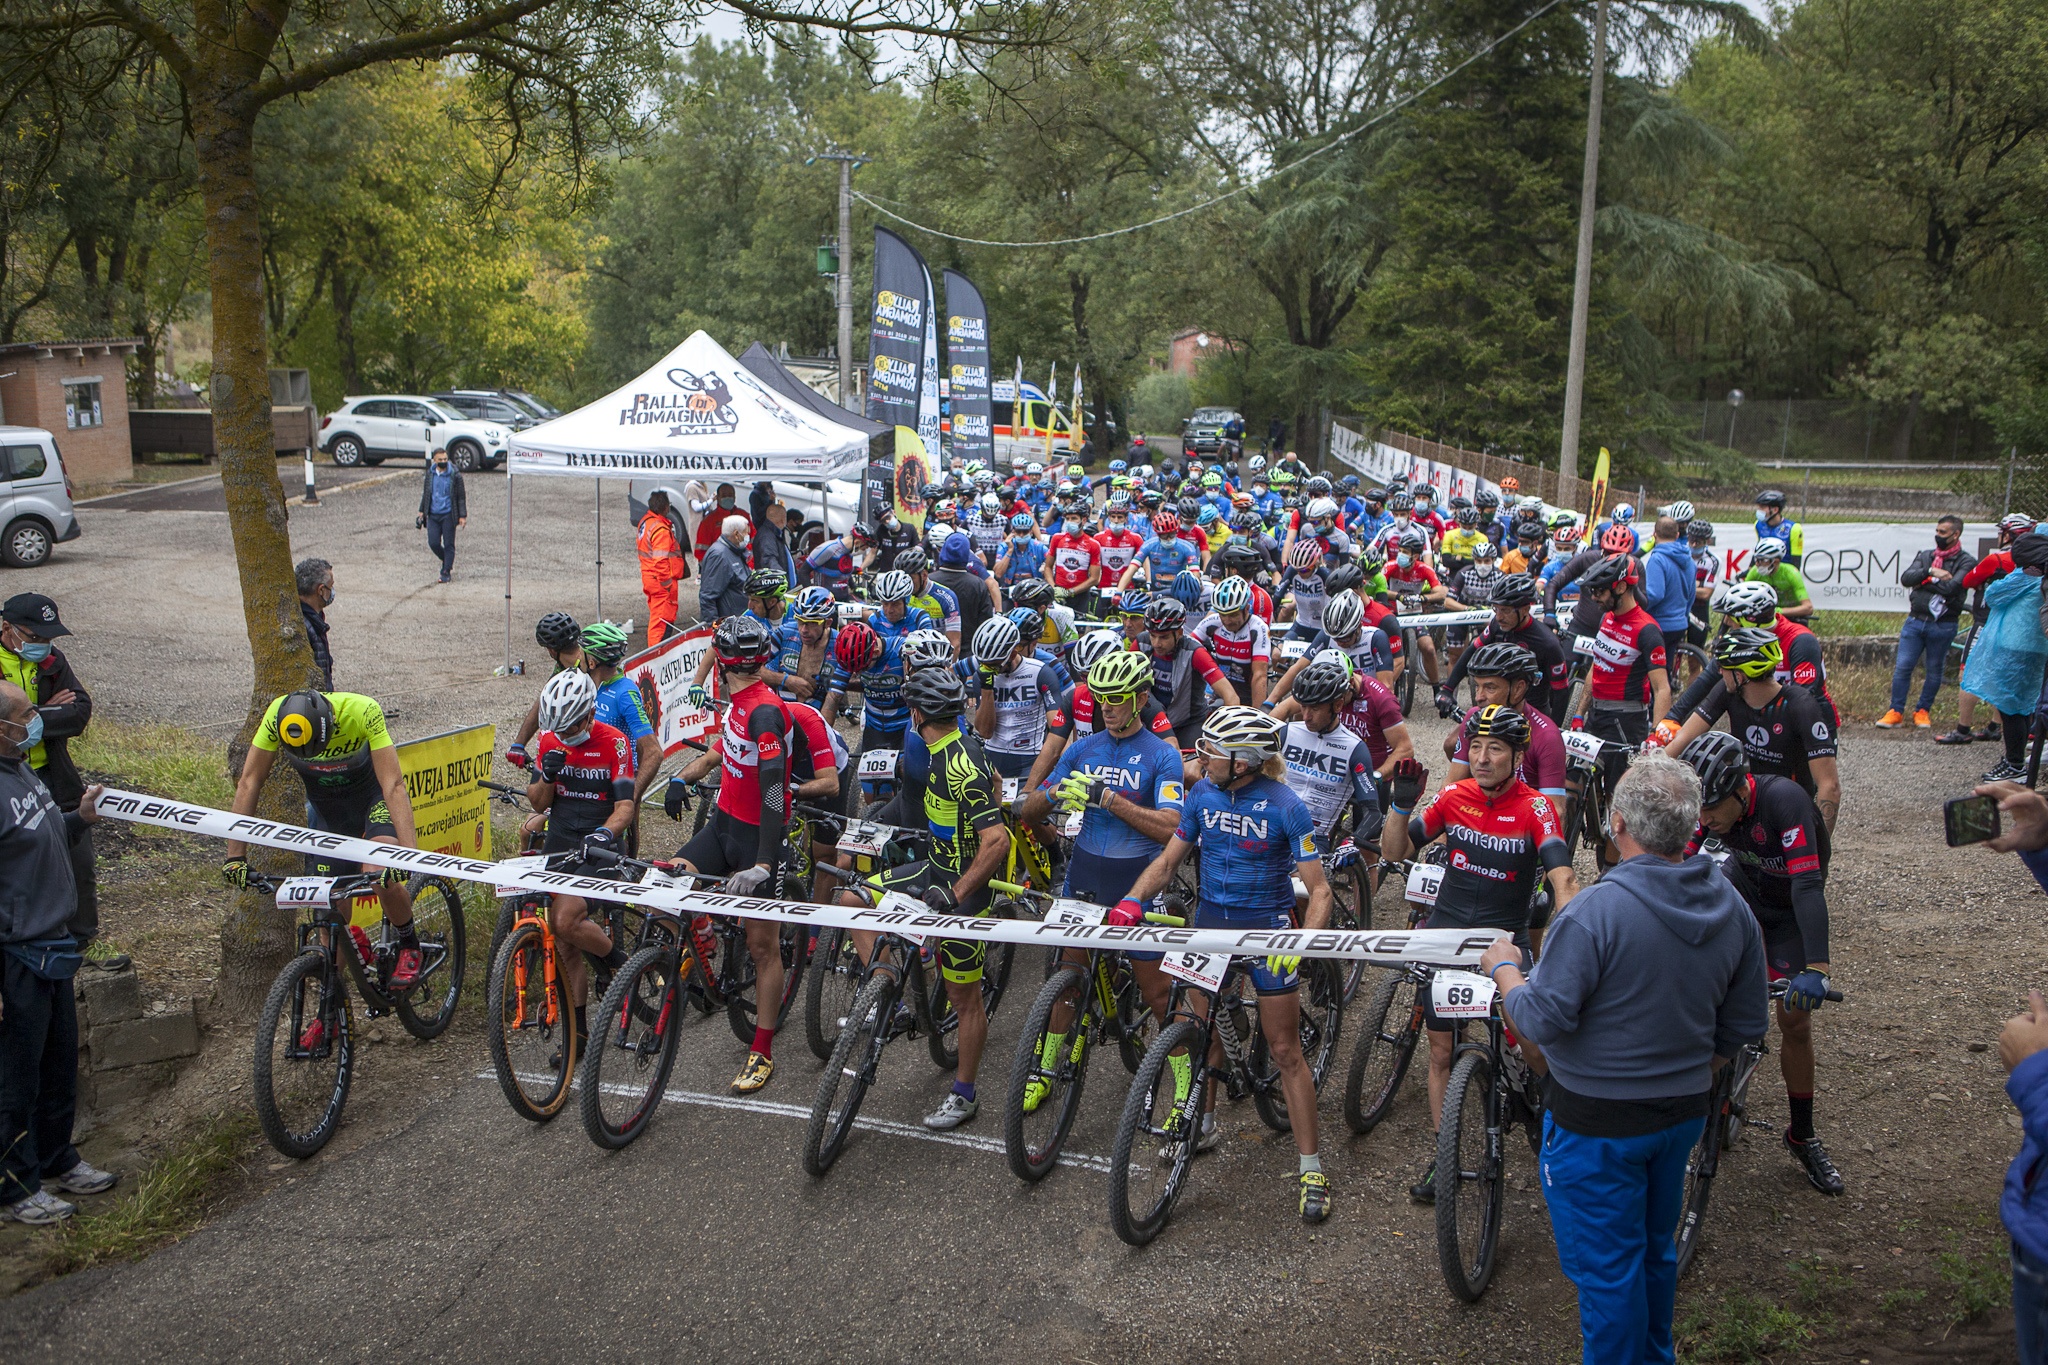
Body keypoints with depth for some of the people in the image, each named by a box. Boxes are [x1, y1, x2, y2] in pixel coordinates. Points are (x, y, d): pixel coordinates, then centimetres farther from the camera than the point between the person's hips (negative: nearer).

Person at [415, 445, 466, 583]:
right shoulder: (430, 473, 7)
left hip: (448, 515, -4)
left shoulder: (455, 475, -6)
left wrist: (462, 516, -7)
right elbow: (426, 493, 19)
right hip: (433, 515, 4)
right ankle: (446, 561, 26)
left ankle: (446, 572, 8)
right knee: (433, 543, 0)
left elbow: (461, 497, -3)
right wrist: (422, 511, 17)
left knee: (448, 544, 0)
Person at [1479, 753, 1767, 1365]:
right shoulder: (1733, 910, -3)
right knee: (1655, 1249, 26)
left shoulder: (1594, 911, -27)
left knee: (1606, 1266, 8)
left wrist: (1503, 968, -7)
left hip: (1598, 1124, -7)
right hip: (1684, 1112, 8)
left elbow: (1542, 1020, -25)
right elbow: (1745, 1024, 7)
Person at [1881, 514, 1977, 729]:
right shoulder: (1925, 556, 12)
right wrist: (1930, 571, -15)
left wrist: (1924, 582, -9)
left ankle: (1922, 711, 20)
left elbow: (1952, 587, -18)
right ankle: (1896, 712, 3)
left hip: (1942, 625, -3)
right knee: (1902, 667, -3)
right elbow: (1905, 578, -3)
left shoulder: (1966, 561, -2)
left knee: (1934, 672, 7)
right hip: (1915, 621, 3)